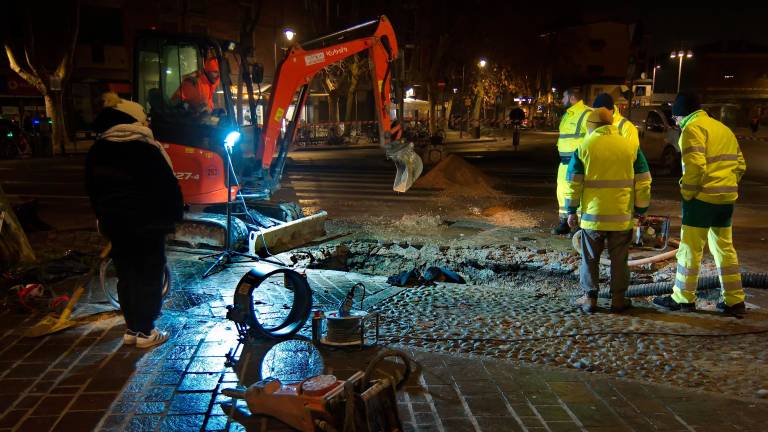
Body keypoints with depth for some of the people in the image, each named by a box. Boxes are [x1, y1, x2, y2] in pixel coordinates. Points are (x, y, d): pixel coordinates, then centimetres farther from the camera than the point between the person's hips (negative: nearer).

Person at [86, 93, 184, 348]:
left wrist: (103, 217, 22)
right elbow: (167, 186, -15)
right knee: (150, 274, 3)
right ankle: (145, 331, 7)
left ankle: (132, 328, 20)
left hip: (114, 223, 6)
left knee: (126, 274, 14)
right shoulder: (144, 150, -15)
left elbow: (93, 190, 14)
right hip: (146, 223, -6)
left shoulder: (96, 152, 6)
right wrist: (175, 215, -3)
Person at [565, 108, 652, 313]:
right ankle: (618, 299, 16)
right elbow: (643, 182, 3)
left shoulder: (583, 147, -3)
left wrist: (571, 211, 4)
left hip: (592, 215, -1)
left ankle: (590, 298, 14)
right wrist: (641, 209, 11)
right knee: (619, 259, 12)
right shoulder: (631, 147, 2)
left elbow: (573, 182, -4)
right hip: (622, 216, 1)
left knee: (590, 258, 11)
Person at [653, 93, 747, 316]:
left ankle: (683, 299, 7)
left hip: (703, 198, -8)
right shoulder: (723, 128, 18)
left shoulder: (693, 128, -9)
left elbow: (695, 166, -20)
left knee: (690, 249, 1)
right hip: (726, 198, 8)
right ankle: (734, 301, 15)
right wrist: (728, 187, 18)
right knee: (724, 249, 14)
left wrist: (686, 193, -10)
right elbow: (740, 165, 19)